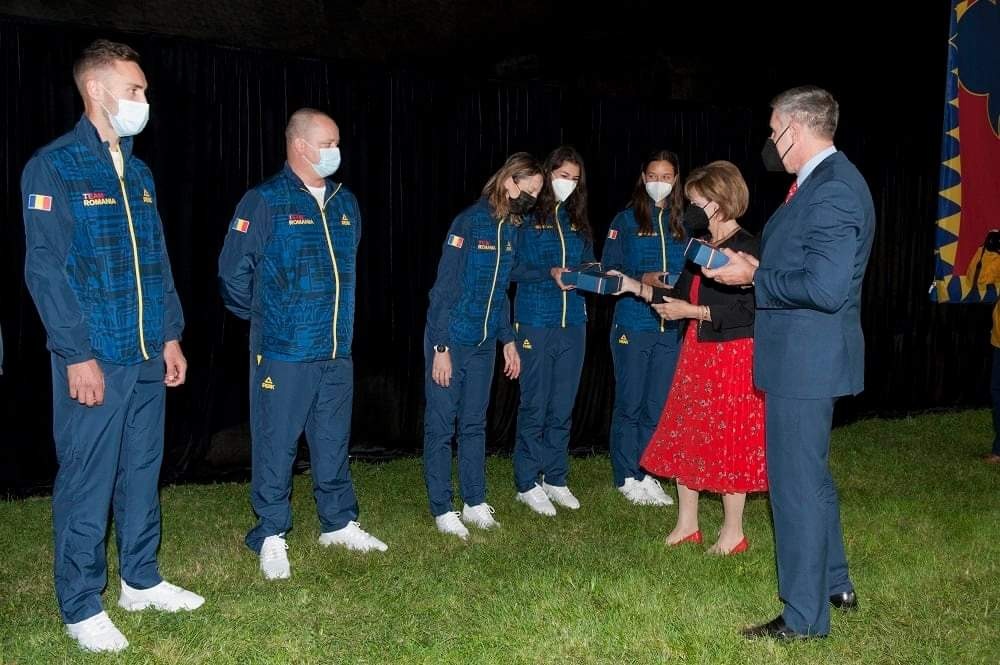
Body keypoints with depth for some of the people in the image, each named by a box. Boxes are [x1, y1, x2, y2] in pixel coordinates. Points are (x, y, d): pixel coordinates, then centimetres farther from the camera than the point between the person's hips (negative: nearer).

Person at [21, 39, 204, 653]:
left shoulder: (138, 173, 14)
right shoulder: (53, 167, -7)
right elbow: (45, 269, -12)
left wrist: (171, 337, 12)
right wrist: (77, 355, -16)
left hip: (149, 359, 7)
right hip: (94, 360, -7)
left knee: (143, 471, 15)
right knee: (87, 484, 1)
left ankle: (141, 581, 30)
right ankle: (82, 609, 14)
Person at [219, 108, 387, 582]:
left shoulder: (345, 203, 11)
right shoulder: (265, 201, -8)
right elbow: (233, 272, -6)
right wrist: (261, 318, 4)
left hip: (336, 350, 6)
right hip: (283, 352, -6)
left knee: (333, 441, 15)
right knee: (276, 445, 2)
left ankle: (339, 523, 28)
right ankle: (271, 536, 14)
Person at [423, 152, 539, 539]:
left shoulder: (511, 229, 7)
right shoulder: (470, 223, -15)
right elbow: (445, 288, -16)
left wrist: (508, 340, 14)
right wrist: (441, 348, -18)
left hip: (484, 343, 7)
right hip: (451, 341, -7)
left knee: (474, 423, 13)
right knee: (441, 425, 2)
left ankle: (475, 504, 22)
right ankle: (442, 510, 10)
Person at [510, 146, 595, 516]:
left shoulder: (578, 221, 15)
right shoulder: (526, 217, -2)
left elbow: (590, 264, 16)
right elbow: (512, 270, -7)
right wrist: (550, 274, -18)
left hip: (573, 322, 5)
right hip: (536, 322, -5)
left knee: (563, 407, 9)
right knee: (535, 405, -1)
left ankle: (555, 479, 20)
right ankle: (527, 483, 9)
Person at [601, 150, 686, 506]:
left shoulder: (682, 224, 11)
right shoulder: (625, 220, 3)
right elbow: (609, 270, -1)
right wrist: (641, 280, -17)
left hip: (670, 327, 3)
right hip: (632, 325, -3)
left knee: (658, 405, 6)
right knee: (629, 403, 1)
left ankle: (647, 474, 18)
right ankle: (627, 477, 12)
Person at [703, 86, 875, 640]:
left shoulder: (832, 190, -21)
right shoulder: (826, 181, 12)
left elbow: (825, 288, -28)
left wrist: (753, 277, -17)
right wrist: (759, 268, 6)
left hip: (805, 359, -11)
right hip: (806, 358, 11)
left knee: (796, 482, 0)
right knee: (811, 474, 23)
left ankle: (804, 615, 13)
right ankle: (834, 583, 39)